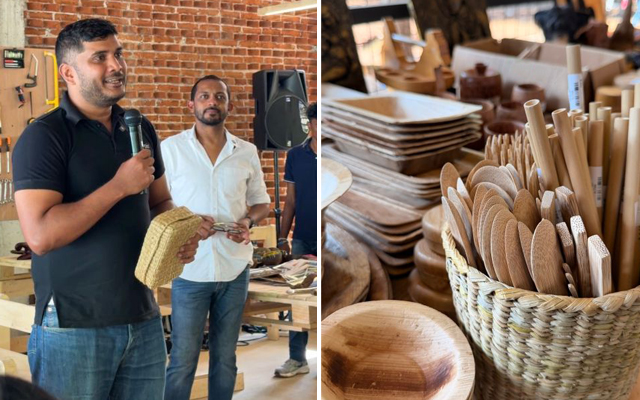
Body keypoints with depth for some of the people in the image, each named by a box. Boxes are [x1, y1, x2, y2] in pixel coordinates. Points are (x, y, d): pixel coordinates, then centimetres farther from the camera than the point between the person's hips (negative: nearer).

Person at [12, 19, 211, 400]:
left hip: (144, 321, 6)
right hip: (73, 328, -5)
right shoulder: (44, 136, -10)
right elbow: (40, 235, -20)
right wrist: (119, 186, -19)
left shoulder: (141, 129, 9)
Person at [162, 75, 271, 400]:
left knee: (225, 357, 14)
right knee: (182, 360, 3)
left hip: (235, 268, 3)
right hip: (190, 269, -3)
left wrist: (248, 221, -8)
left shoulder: (247, 152, 5)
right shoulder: (171, 148, -3)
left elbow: (261, 202, 13)